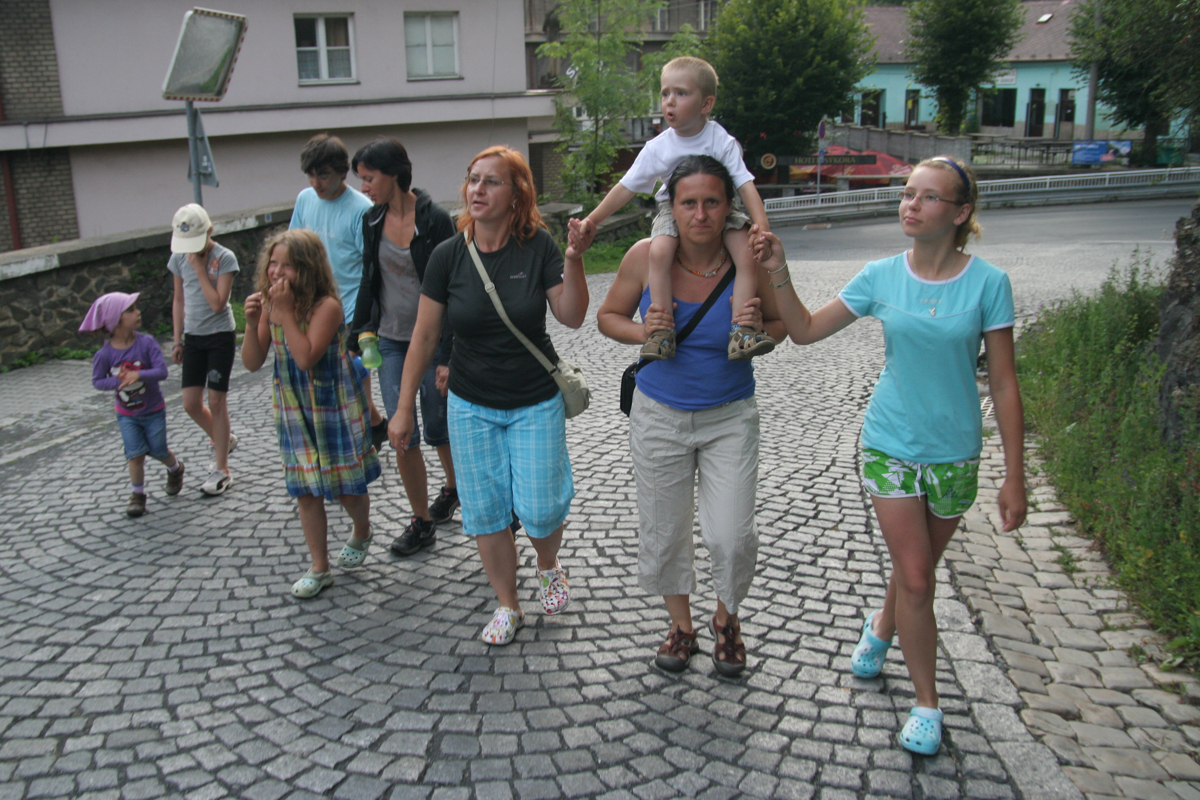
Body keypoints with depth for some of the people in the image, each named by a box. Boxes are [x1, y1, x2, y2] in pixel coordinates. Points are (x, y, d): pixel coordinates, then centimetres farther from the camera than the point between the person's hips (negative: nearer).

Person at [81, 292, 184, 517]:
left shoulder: (147, 343, -17)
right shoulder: (105, 354, -15)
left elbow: (162, 371, -23)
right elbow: (97, 381, -7)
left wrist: (139, 375, -39)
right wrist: (117, 381, -26)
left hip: (153, 411, 0)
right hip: (126, 414, 0)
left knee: (158, 451, 10)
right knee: (136, 454, -4)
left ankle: (175, 468, 43)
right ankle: (137, 494, 14)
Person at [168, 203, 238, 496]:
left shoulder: (225, 258, -12)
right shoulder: (178, 258, 3)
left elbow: (218, 303, -19)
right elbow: (178, 300, 12)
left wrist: (200, 268, -19)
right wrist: (177, 340, 12)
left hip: (221, 336, -5)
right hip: (193, 337, 5)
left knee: (216, 400, -4)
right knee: (191, 403, 2)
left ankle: (222, 470, 6)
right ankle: (223, 439, 32)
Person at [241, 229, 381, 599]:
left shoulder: (326, 306, -21)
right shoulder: (269, 305, -2)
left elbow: (306, 357, -30)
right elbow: (252, 362, -2)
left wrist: (285, 311, -29)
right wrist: (253, 322, -17)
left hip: (335, 410, -5)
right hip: (294, 412, 5)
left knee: (348, 489, 6)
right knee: (305, 492, 10)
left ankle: (361, 533, 40)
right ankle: (319, 568, 23)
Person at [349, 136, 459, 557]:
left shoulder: (435, 219, -13)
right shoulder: (372, 221, 4)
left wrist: (450, 357, -16)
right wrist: (357, 333, 11)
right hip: (391, 341, 5)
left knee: (438, 430, 9)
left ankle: (453, 487, 40)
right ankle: (421, 522, 16)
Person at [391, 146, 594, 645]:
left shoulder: (537, 248, -10)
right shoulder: (449, 256, -8)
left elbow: (573, 317, -10)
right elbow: (424, 336, -2)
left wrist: (573, 261, -25)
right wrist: (404, 408, 0)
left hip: (536, 402, -1)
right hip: (471, 406, 2)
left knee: (538, 508, -3)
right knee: (485, 511, 6)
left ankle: (549, 567, 33)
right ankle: (508, 606, 27)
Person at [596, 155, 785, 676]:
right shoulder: (646, 256, -13)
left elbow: (782, 324, 2)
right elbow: (608, 316, 1)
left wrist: (759, 328, -21)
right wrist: (641, 332, -20)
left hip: (730, 418, -1)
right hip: (659, 417, 1)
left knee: (732, 536, -1)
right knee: (664, 532, 12)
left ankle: (727, 619, 31)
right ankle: (681, 624, 38)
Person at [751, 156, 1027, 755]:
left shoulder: (987, 283, -10)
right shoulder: (881, 276, -5)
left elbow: (1003, 384, -7)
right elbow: (806, 330, 4)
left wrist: (1014, 476, -6)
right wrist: (778, 273, -12)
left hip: (954, 454, 0)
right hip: (890, 444, 0)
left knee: (917, 570, 16)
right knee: (916, 580, 0)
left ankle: (882, 625, 49)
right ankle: (926, 702, 19)